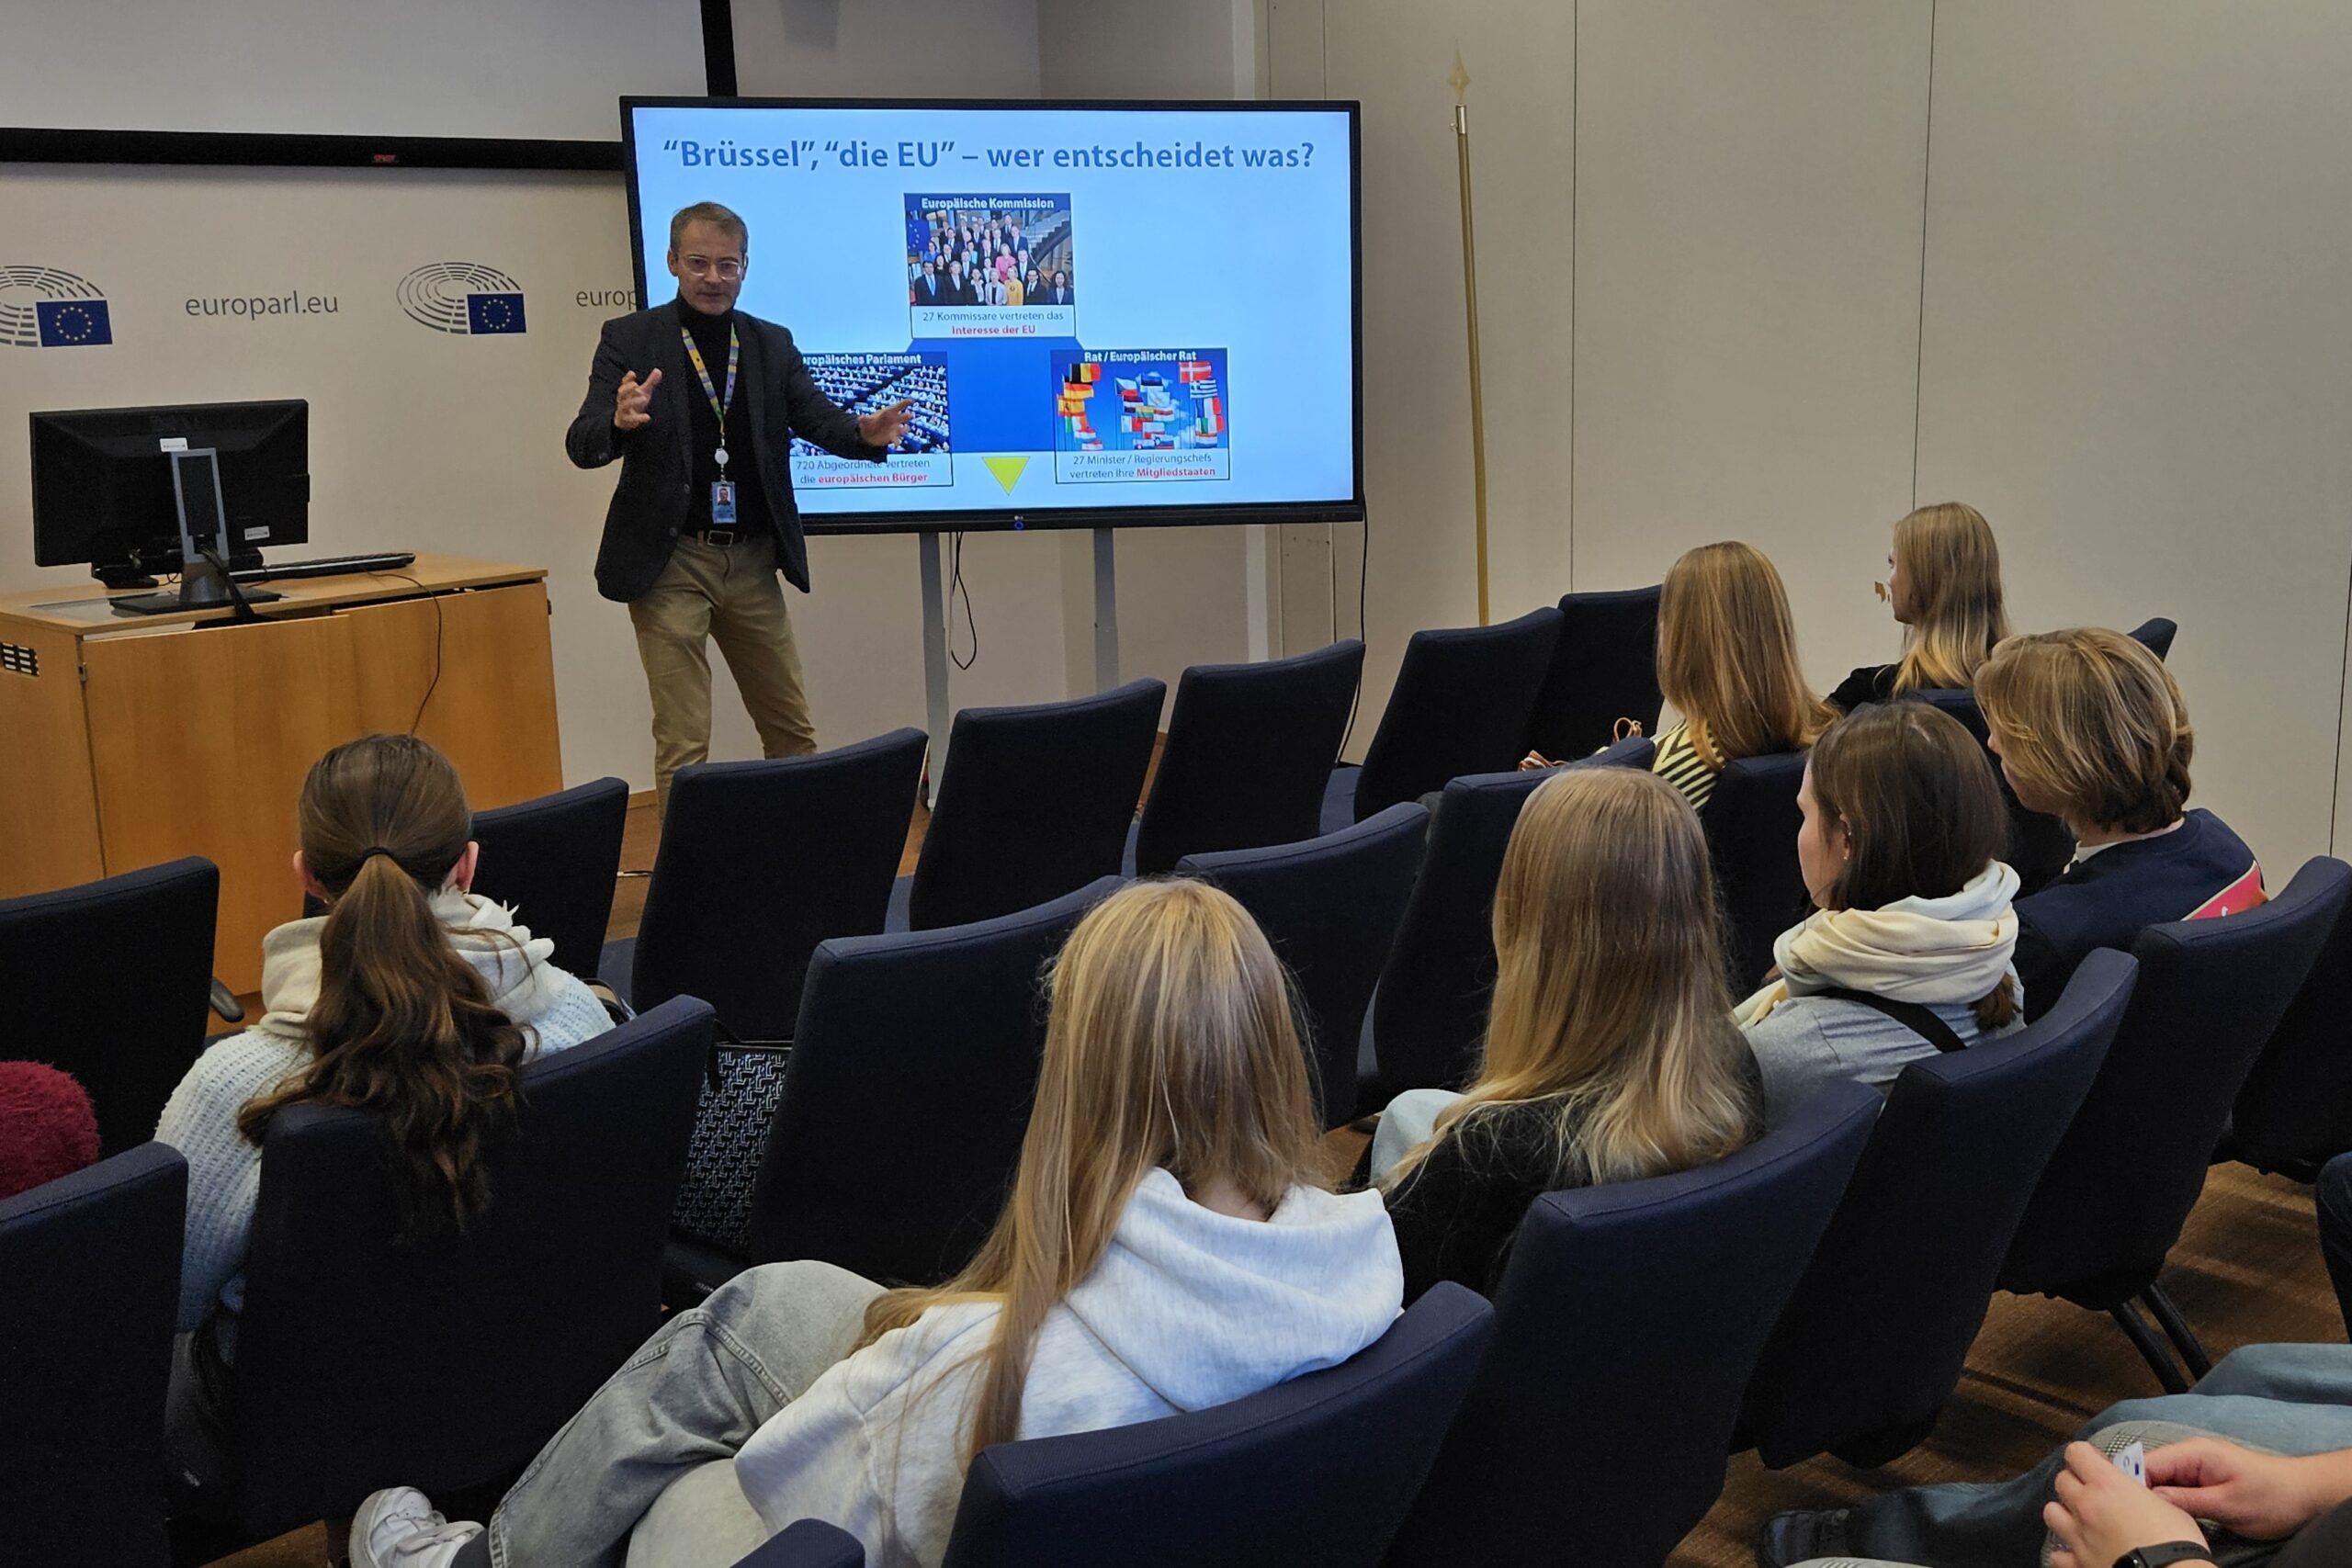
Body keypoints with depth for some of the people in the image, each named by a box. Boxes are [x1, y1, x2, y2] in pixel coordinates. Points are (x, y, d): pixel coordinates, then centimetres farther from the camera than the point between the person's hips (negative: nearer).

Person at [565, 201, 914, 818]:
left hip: (752, 563, 4)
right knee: (682, 743, -1)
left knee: (793, 732, 12)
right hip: (670, 564, -4)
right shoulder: (630, 339, -2)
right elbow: (583, 444, -10)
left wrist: (864, 432, -26)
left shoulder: (772, 344, 9)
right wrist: (619, 422, -34)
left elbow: (816, 417, -2)